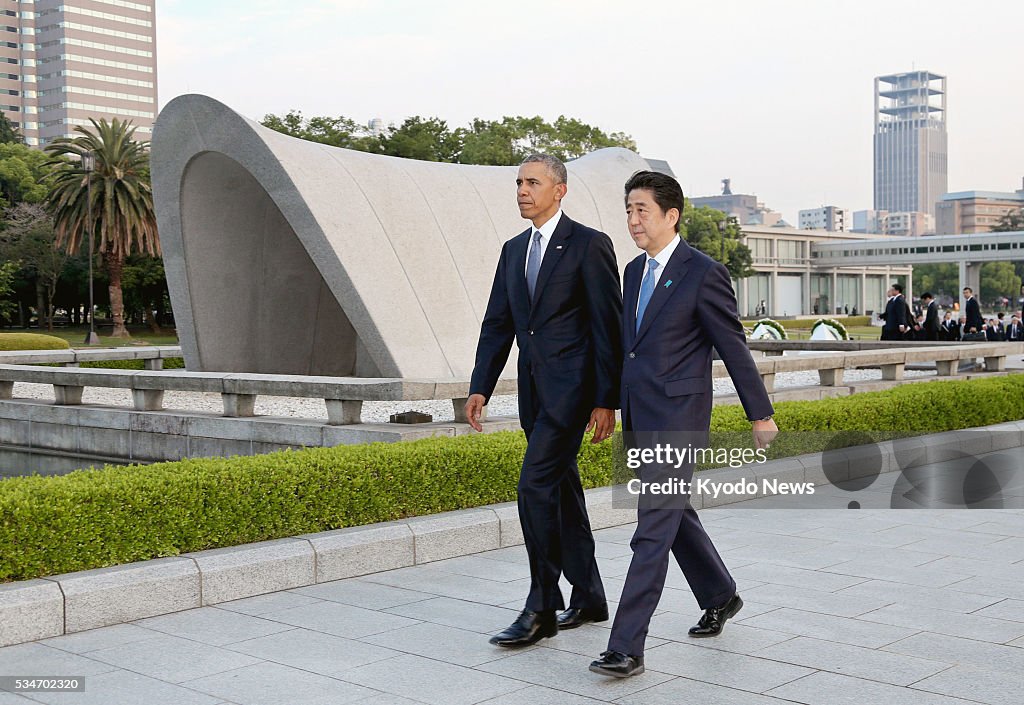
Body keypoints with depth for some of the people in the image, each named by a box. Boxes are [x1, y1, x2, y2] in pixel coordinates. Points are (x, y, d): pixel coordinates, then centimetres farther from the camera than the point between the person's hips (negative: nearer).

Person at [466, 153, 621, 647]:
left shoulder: (589, 245, -7)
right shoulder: (514, 250, 15)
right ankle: (588, 599, 25)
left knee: (536, 485, -14)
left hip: (572, 388, -8)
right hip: (534, 392, 8)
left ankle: (541, 609, -5)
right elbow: (497, 324, 15)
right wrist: (480, 387, 5)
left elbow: (608, 327, -9)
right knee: (562, 492, 13)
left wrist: (606, 400, -13)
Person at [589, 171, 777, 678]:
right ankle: (720, 596, 41)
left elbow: (733, 347, -7)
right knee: (674, 513, 20)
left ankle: (627, 647, -9)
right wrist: (614, 406, 22)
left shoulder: (703, 273, -11)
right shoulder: (635, 271, 12)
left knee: (654, 527, -10)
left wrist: (761, 414, -1)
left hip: (677, 418, -8)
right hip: (639, 418, 8)